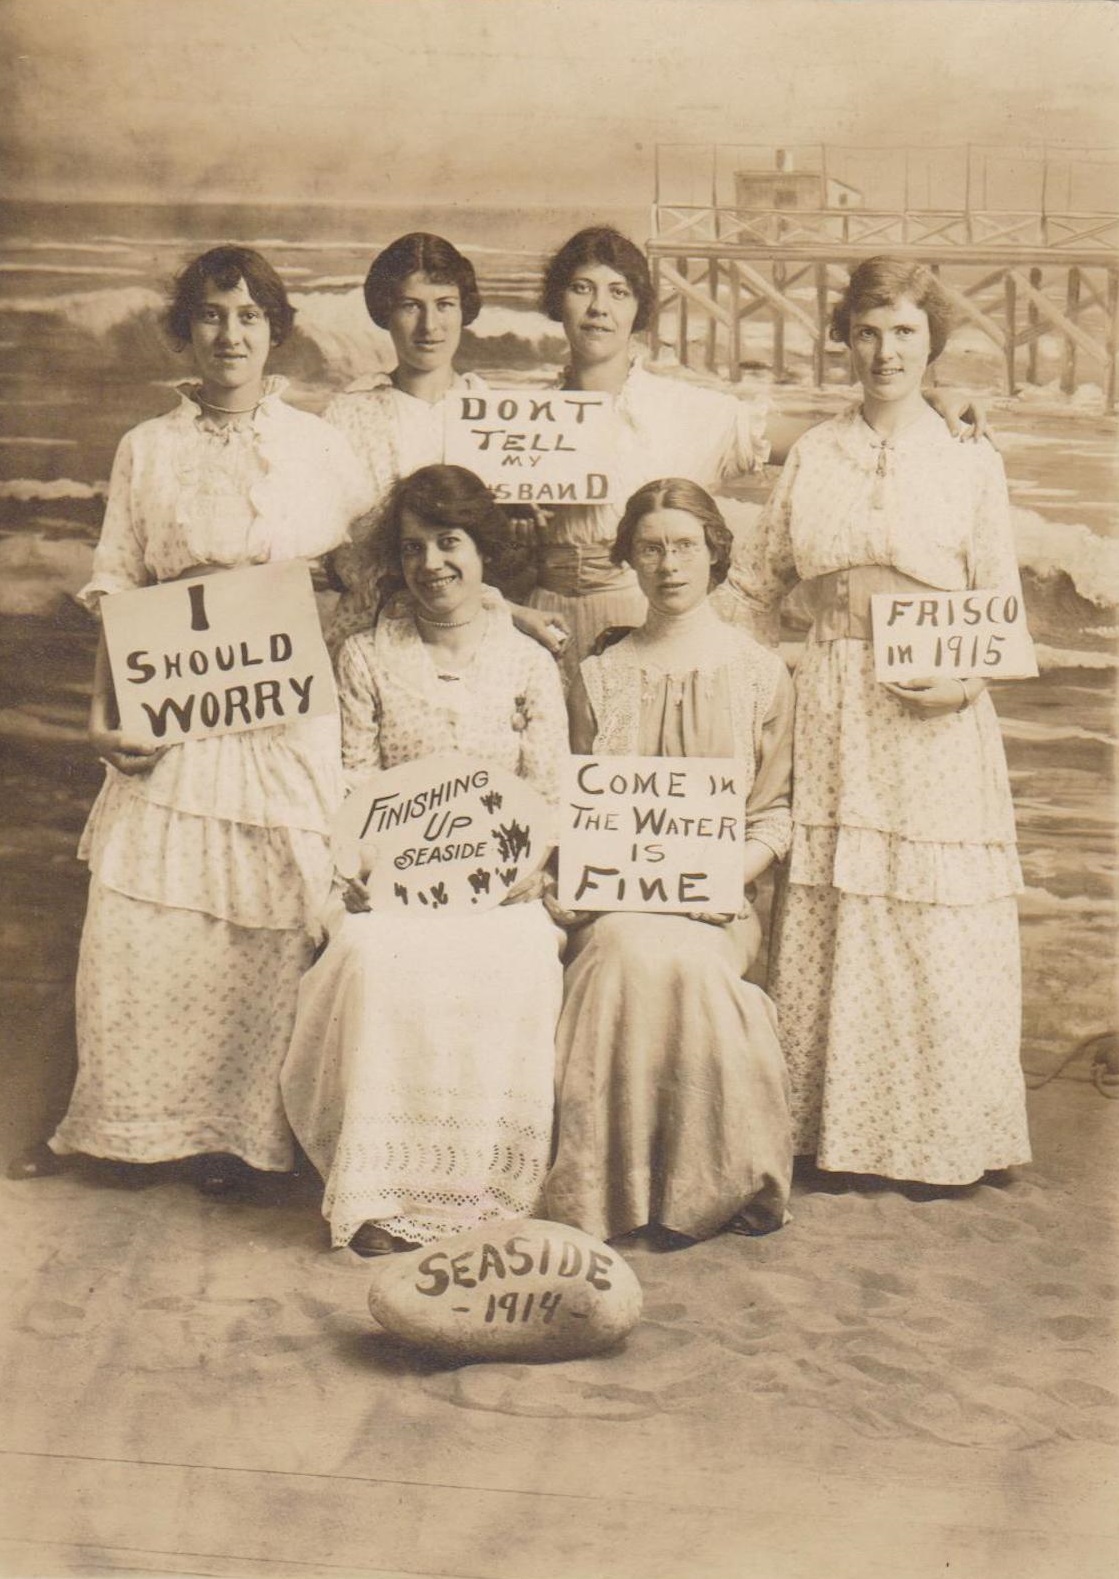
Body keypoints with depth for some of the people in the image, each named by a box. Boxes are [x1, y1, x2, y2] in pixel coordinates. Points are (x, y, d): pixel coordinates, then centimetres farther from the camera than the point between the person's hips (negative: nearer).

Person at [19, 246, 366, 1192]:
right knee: (146, 922, -3)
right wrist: (105, 713, -3)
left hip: (295, 717, -1)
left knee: (278, 917, -2)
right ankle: (167, 1117, 14)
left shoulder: (322, 448, 9)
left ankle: (251, 1123, 13)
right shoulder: (147, 451, 10)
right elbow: (115, 592, 8)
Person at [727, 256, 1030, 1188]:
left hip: (933, 722, -2)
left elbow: (1004, 610, 3)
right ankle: (837, 1129, 14)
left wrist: (964, 680, -15)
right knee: (829, 923, 2)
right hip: (832, 716, 2)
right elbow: (761, 579, 15)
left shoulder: (971, 463, 4)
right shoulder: (811, 456, 11)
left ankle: (943, 1139, 12)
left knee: (938, 929, -1)